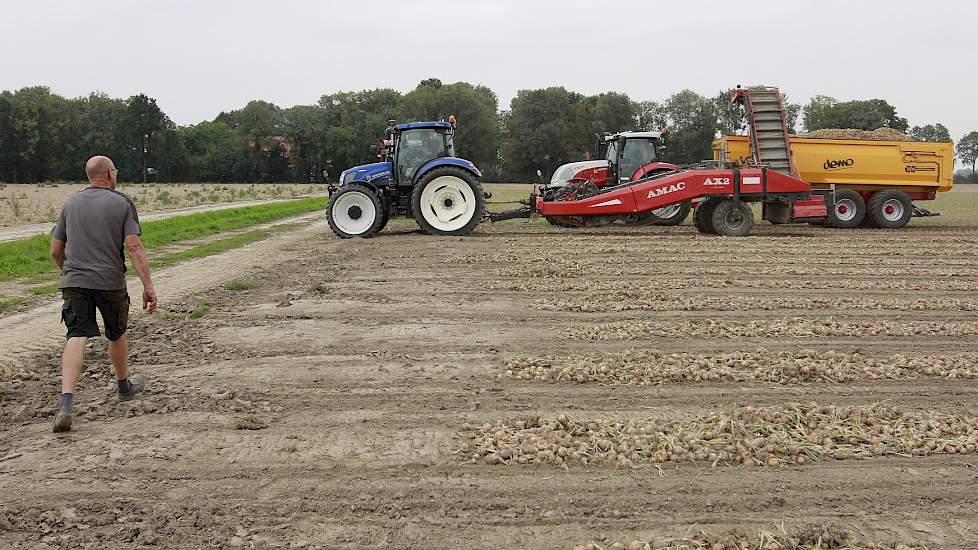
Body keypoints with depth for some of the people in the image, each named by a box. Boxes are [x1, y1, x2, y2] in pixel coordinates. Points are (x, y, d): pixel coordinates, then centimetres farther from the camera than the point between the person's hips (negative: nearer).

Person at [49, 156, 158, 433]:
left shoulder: (71, 203, 10)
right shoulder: (122, 203, -2)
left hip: (74, 281, 2)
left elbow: (55, 250, 13)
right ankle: (124, 386, 39)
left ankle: (65, 402, -22)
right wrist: (148, 285, -14)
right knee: (117, 336, 18)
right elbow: (134, 247, -13)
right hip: (110, 281, -2)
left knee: (76, 338, -6)